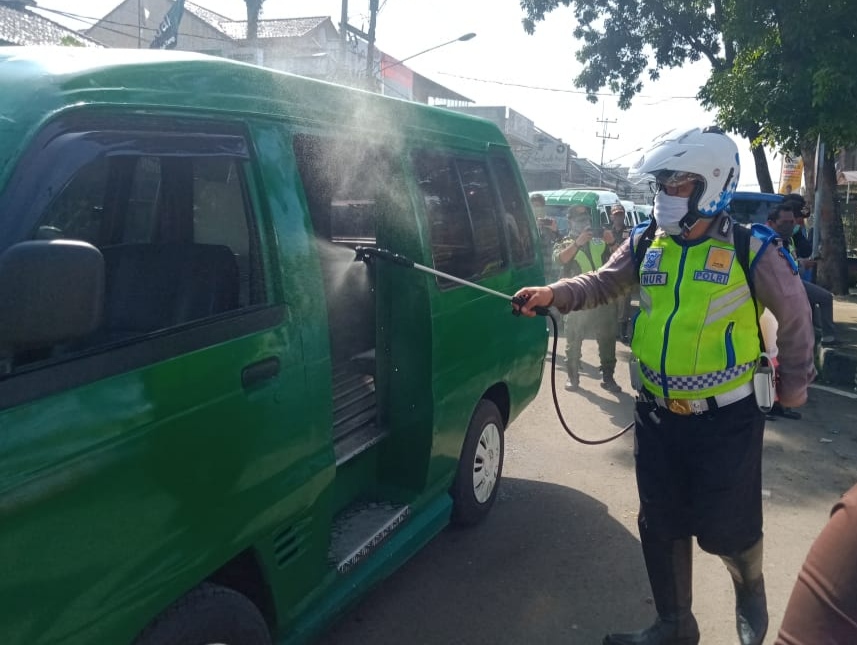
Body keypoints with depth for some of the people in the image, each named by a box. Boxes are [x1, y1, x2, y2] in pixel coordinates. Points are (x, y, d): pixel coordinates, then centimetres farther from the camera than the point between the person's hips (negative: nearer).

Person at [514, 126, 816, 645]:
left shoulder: (753, 252, -11)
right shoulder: (645, 244, 1)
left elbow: (795, 316, 1)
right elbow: (601, 284, 0)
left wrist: (794, 383, 9)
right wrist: (553, 294, -20)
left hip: (726, 420, -4)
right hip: (658, 417, 5)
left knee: (726, 529, 8)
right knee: (661, 527, 14)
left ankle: (750, 590, 44)